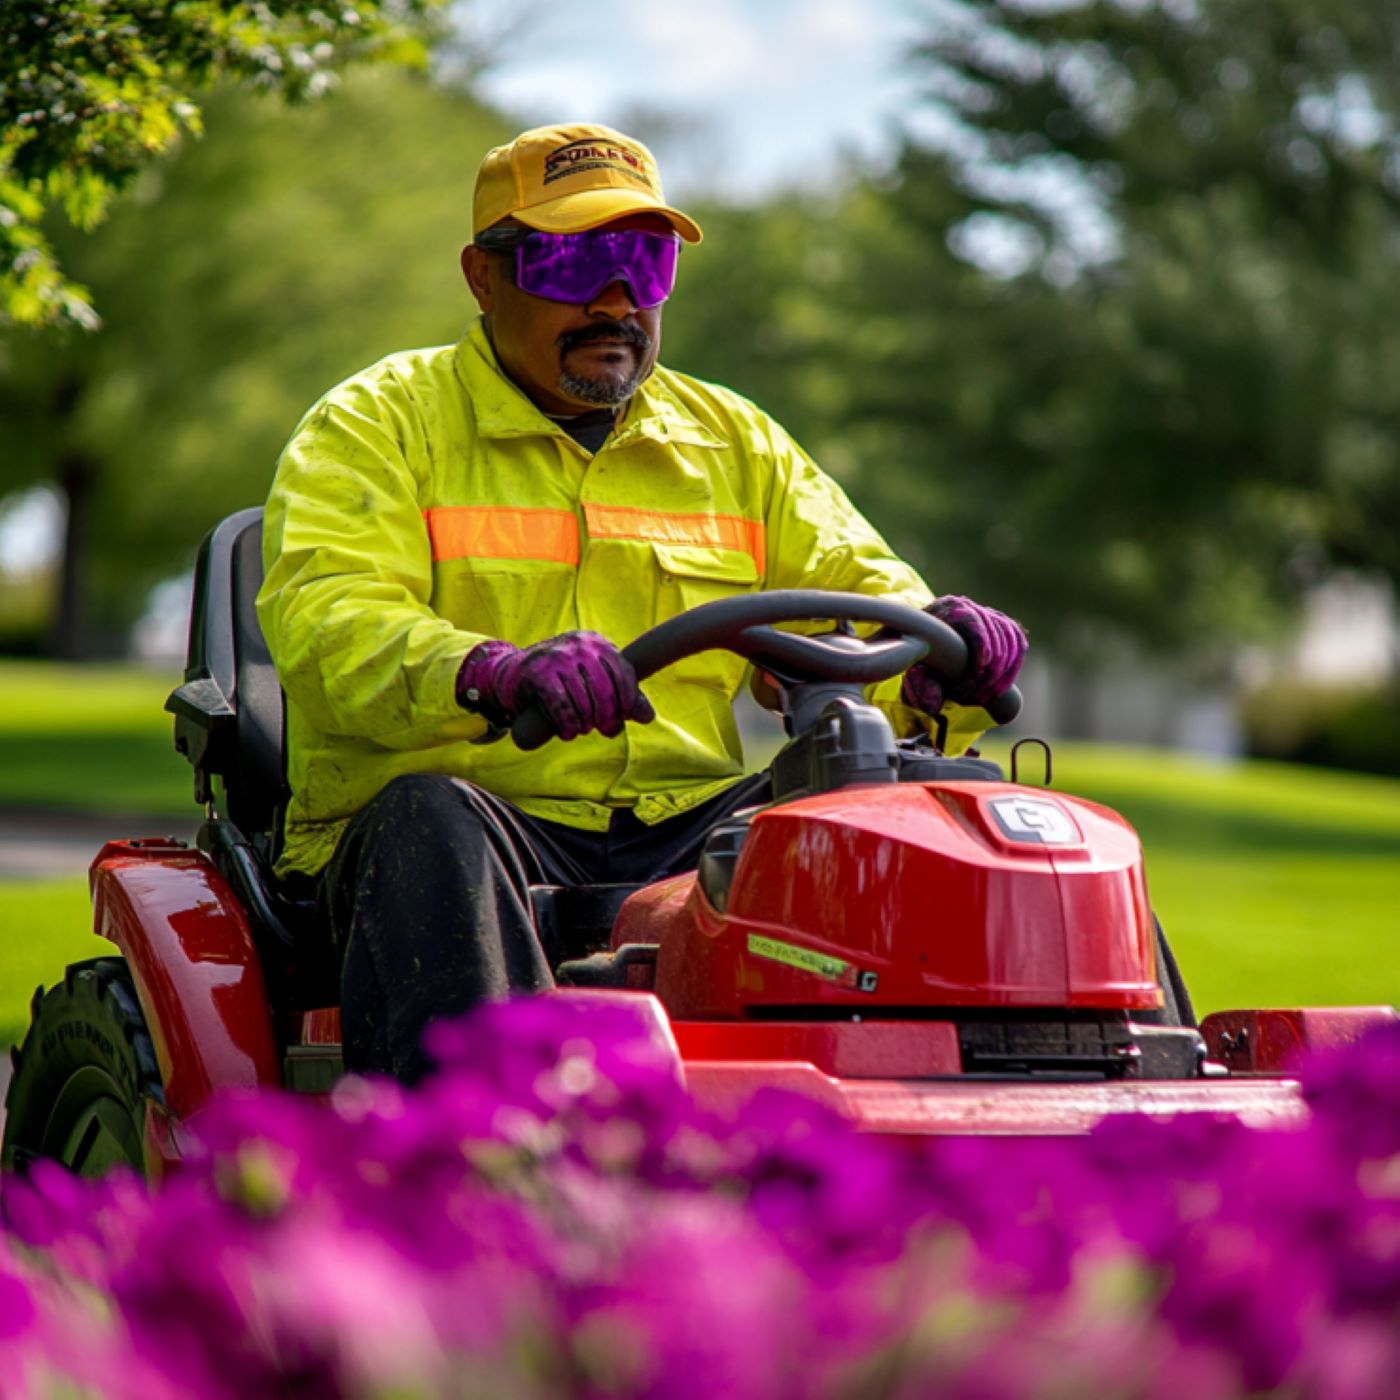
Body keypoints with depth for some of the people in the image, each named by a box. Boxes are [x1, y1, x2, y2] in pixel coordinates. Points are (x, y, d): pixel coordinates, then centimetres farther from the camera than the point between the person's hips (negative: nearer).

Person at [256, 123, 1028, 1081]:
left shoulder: (736, 443, 22)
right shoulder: (375, 427, 7)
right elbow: (328, 625, -11)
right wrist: (493, 675, -33)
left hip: (687, 834, 4)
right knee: (433, 823, -38)